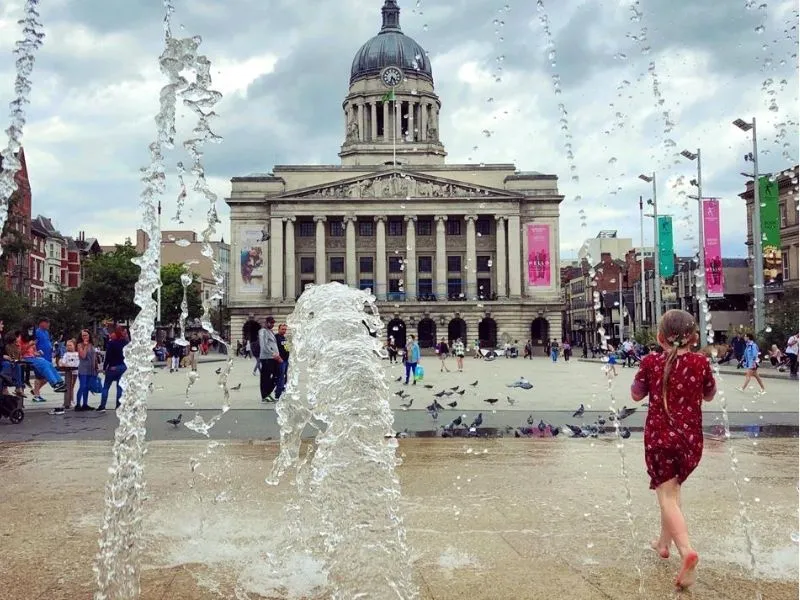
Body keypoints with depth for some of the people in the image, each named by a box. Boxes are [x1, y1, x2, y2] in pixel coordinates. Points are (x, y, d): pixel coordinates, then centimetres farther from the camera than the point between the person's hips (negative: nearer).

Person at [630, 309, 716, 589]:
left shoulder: (651, 362, -7)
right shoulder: (700, 362, -4)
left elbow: (636, 395, 7)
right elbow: (710, 395, 13)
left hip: (659, 437, -3)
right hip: (691, 438, 3)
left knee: (667, 496, -4)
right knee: (671, 488, 23)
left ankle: (686, 551, -26)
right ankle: (664, 542, 34)